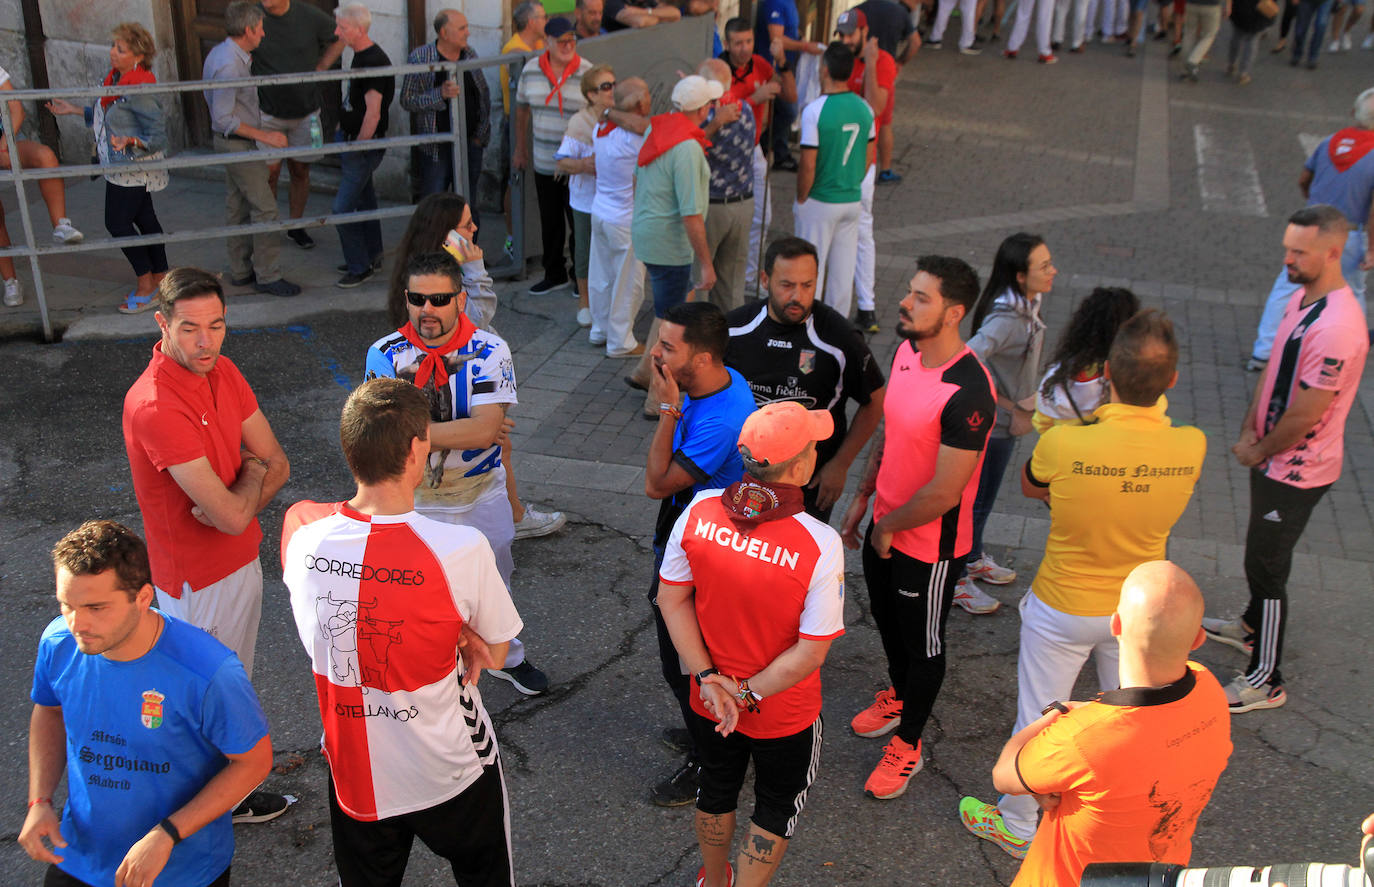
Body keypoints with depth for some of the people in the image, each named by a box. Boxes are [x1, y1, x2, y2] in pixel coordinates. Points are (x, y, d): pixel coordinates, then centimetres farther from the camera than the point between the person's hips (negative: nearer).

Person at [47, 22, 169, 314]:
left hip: (133, 168, -9)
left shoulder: (138, 92, -25)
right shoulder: (115, 78, 6)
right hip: (120, 166, 9)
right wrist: (75, 110, 21)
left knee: (117, 222, -2)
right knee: (144, 218, 16)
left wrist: (130, 142, -39)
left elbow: (159, 135, -24)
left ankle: (146, 282, 11)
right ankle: (159, 277, 26)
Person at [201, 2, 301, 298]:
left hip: (234, 143, 11)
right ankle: (267, 276, 0)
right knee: (265, 209, -7)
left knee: (239, 208, 16)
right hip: (238, 144, -11)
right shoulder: (229, 65, -24)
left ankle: (240, 271, 25)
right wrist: (265, 136, -23)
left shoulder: (222, 54, 8)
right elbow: (224, 119, -25)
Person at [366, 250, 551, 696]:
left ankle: (506, 657, 47)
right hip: (414, 497, 0)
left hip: (481, 494, 1)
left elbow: (486, 428, -27)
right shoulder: (386, 353, -12)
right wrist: (464, 431, -25)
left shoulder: (489, 350, -15)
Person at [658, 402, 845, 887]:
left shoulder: (699, 510, -19)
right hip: (785, 717, -4)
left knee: (716, 791, 31)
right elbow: (811, 651, -25)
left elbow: (673, 599, -11)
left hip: (709, 702, 4)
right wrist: (750, 694, -14)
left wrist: (709, 678, -9)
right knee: (777, 809, 25)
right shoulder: (820, 545, -30)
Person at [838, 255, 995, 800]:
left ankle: (908, 745, 35)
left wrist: (889, 529, -15)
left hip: (930, 545, -8)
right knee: (886, 618, 28)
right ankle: (898, 696, 56)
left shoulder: (967, 393, -32)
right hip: (885, 528, 8)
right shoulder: (907, 351, -5)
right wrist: (862, 498, 11)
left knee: (923, 644, 14)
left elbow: (944, 493, -29)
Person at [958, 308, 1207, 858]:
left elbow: (1030, 487, -7)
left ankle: (1017, 827, 38)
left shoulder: (1063, 444, -30)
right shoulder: (1191, 447, -21)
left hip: (1063, 611, -3)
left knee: (1038, 720, 17)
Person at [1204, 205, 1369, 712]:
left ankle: (1266, 680, 14)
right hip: (1273, 458, 9)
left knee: (1266, 566, 0)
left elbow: (1305, 414, -25)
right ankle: (1253, 626, 50)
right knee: (1260, 554, 27)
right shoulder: (1301, 298, 1)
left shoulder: (1337, 328, -30)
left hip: (1297, 472, -9)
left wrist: (1259, 451, -10)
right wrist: (1249, 431, 3)